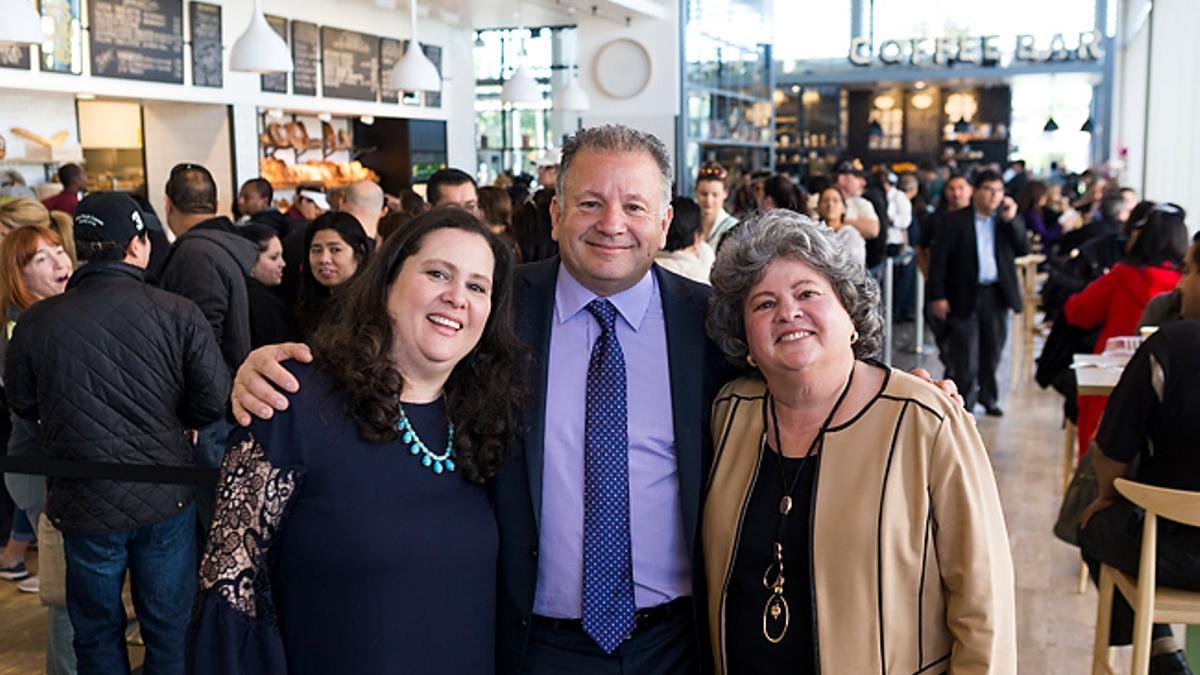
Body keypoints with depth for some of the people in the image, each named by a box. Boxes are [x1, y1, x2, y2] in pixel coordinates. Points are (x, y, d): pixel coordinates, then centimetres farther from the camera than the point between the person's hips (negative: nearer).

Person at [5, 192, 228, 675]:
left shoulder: (36, 323, -12)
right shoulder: (178, 314, -16)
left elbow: (22, 403, 2)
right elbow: (214, 401, -14)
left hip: (84, 503, 1)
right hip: (166, 496, 0)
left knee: (97, 631, 20)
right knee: (169, 626, 18)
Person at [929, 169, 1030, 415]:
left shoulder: (1009, 219, 8)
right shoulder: (955, 221, -4)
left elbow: (1024, 250, -2)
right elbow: (939, 260, -5)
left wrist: (1012, 219, -12)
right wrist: (937, 297, -10)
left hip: (997, 294, 4)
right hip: (965, 296, -4)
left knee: (992, 351, 14)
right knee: (965, 355, -1)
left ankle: (988, 397, 28)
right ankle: (964, 402, 8)